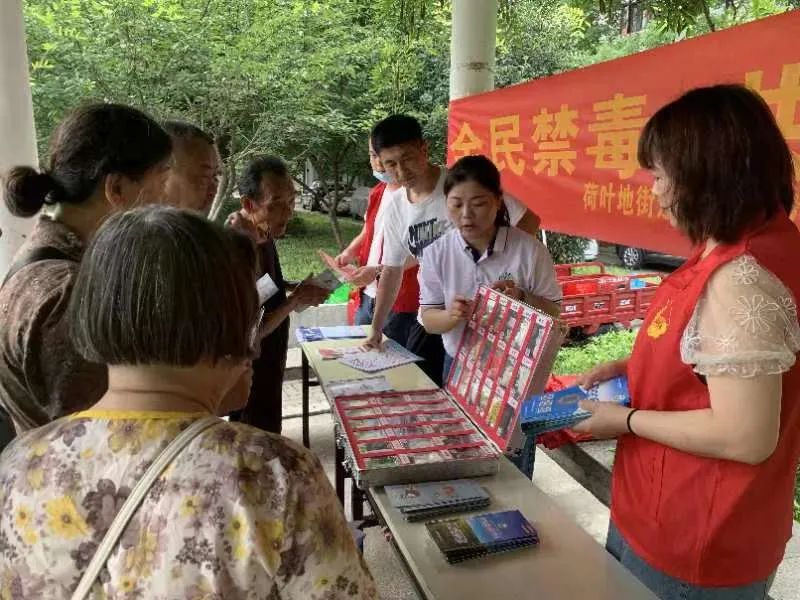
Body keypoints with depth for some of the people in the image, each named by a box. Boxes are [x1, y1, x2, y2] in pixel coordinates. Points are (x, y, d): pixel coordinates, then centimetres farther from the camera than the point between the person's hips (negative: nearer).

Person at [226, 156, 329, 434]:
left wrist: (294, 289, 2)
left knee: (262, 433, 25)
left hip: (265, 361, 9)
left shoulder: (260, 234, -2)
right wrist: (295, 301, -23)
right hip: (252, 369, -9)